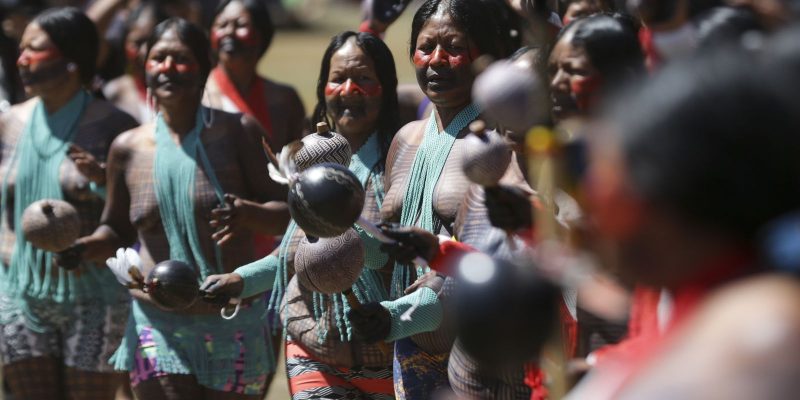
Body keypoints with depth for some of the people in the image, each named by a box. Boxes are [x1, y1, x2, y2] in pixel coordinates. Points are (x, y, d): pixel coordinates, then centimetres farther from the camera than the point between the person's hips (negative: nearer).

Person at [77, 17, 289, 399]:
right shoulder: (128, 147, 4)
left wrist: (248, 213, -23)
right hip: (158, 323, 1)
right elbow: (117, 230, 16)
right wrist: (84, 247, -5)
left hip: (234, 325, -1)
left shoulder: (238, 132, -2)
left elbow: (285, 212, -2)